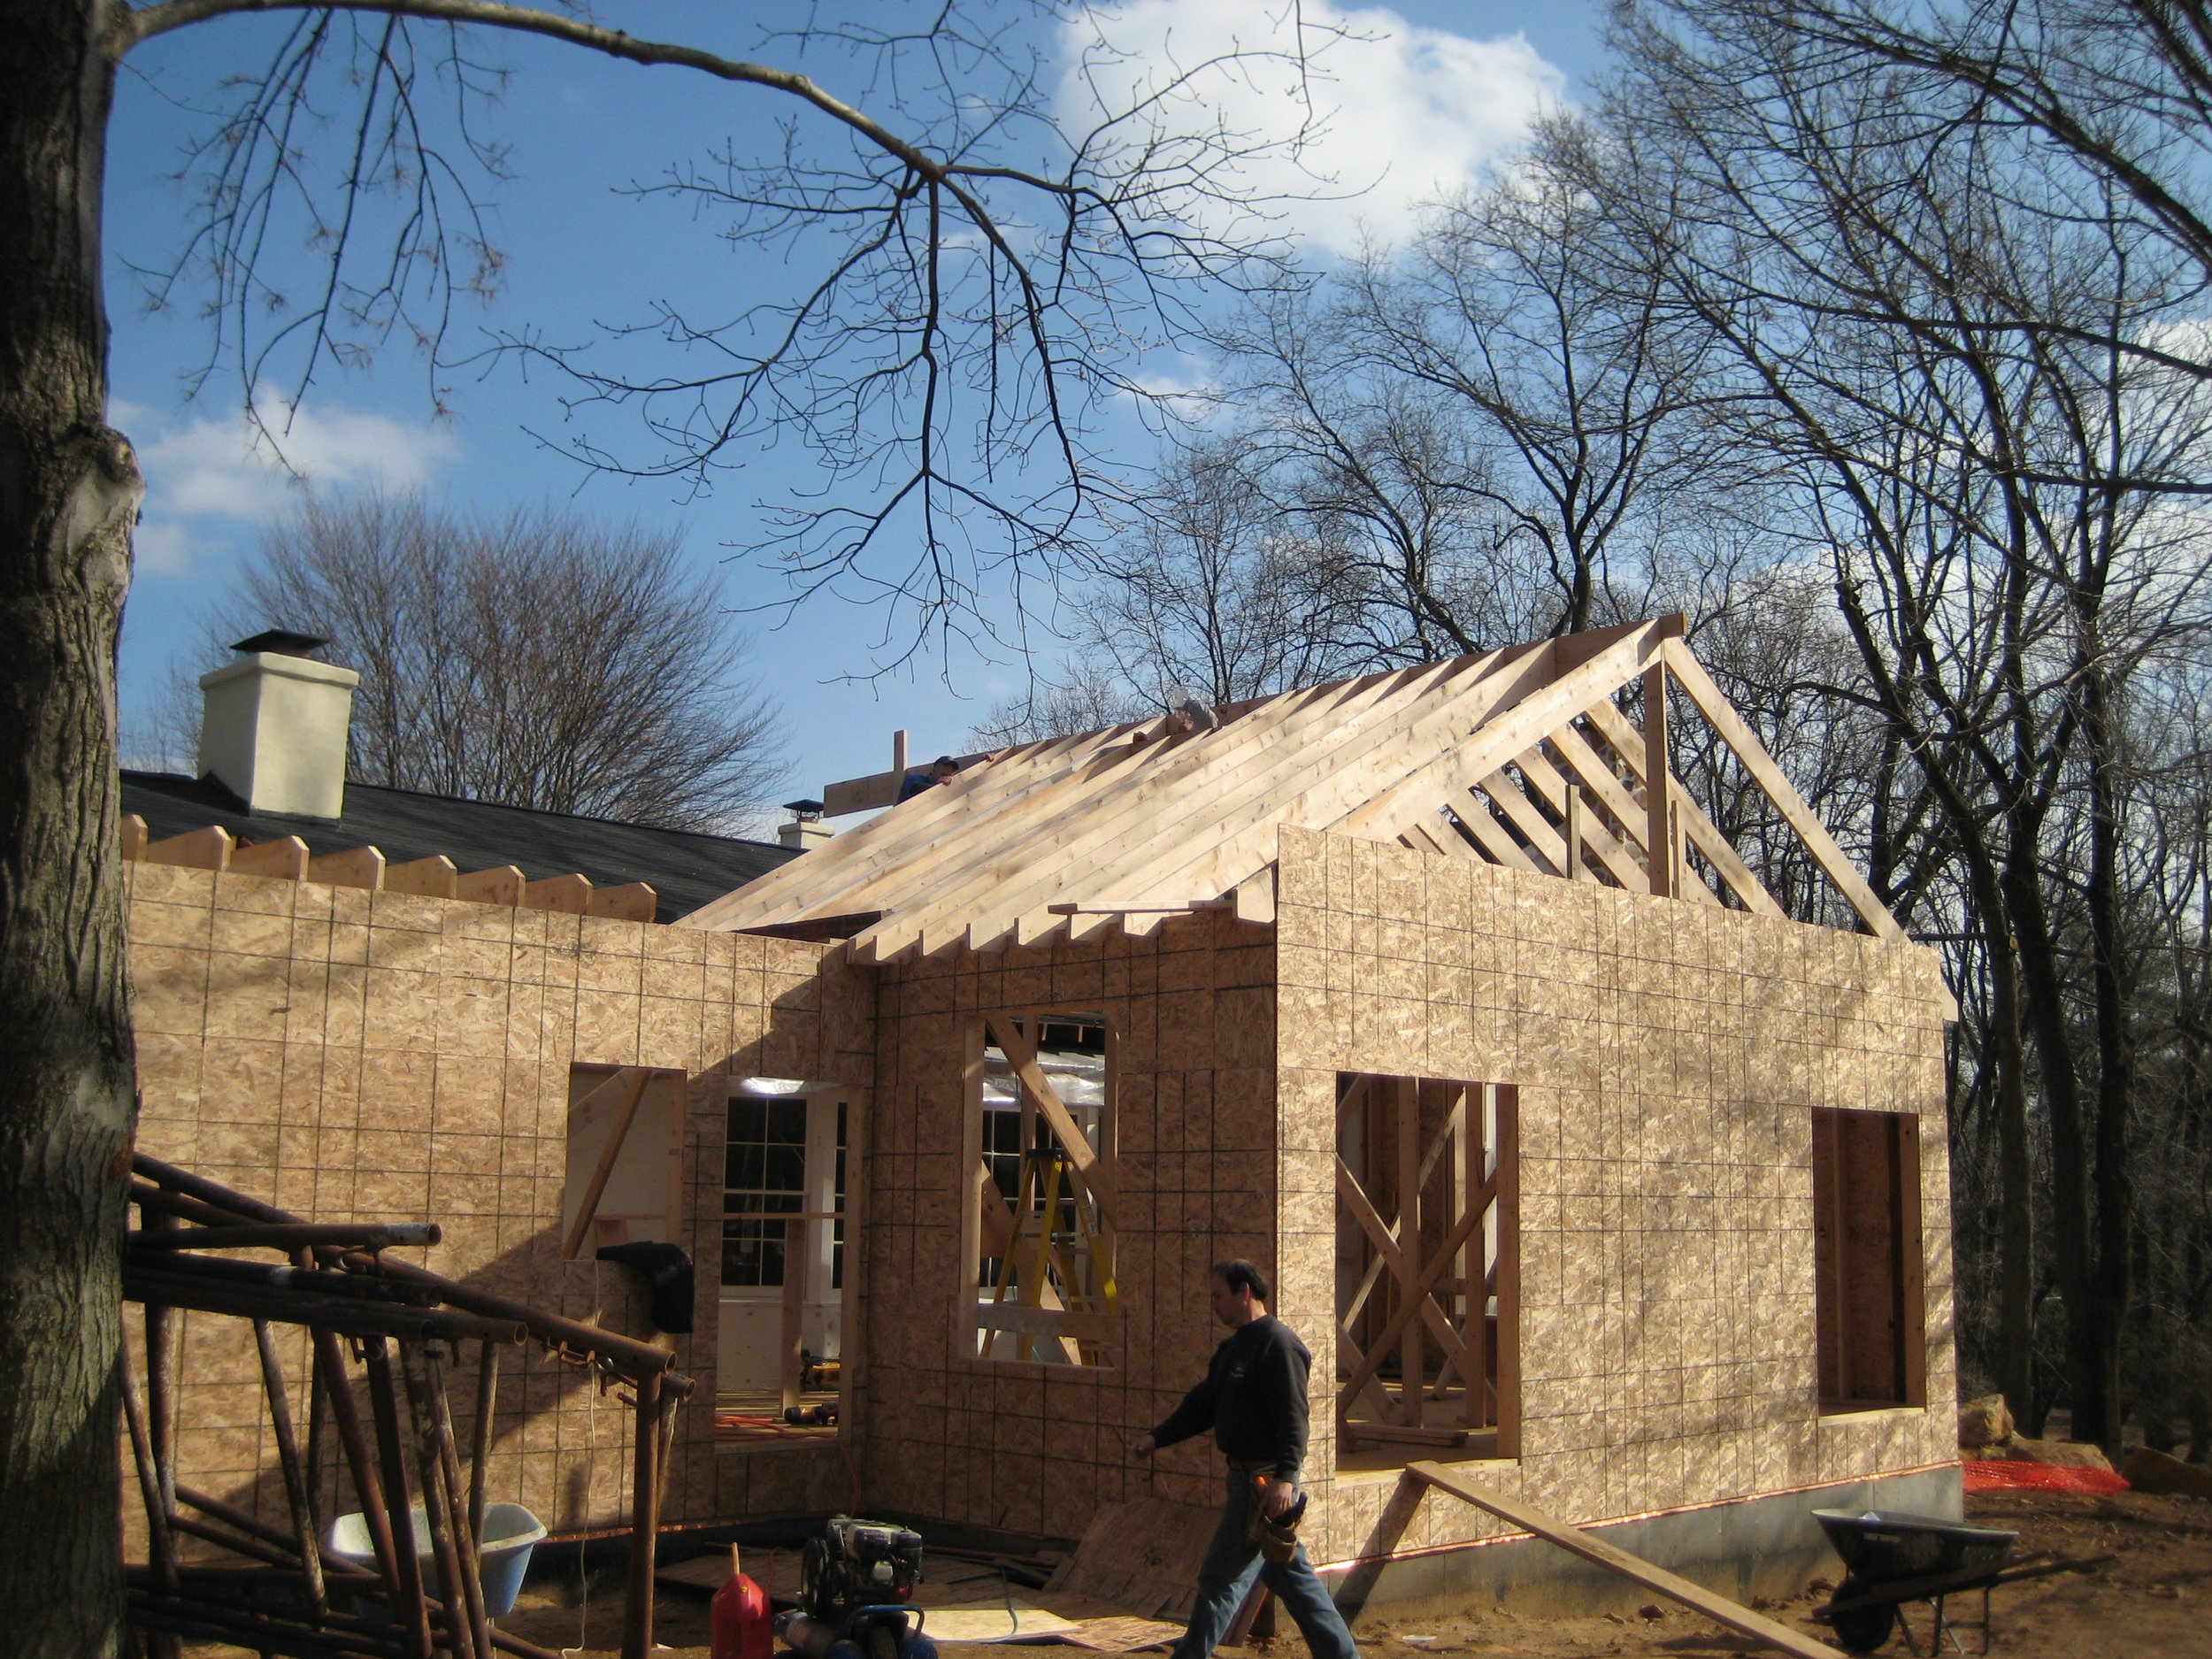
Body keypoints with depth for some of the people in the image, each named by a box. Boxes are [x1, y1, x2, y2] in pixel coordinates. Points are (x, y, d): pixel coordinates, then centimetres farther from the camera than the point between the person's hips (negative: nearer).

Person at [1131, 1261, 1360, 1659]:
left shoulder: (1278, 1344, -15)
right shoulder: (1234, 1348, 17)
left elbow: (1293, 1417, -24)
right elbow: (1203, 1403, 19)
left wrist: (1284, 1477, -33)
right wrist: (1157, 1438, 9)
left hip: (1266, 1482, -10)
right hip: (1246, 1476, 10)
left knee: (1221, 1577, -6)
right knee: (1292, 1576, 15)